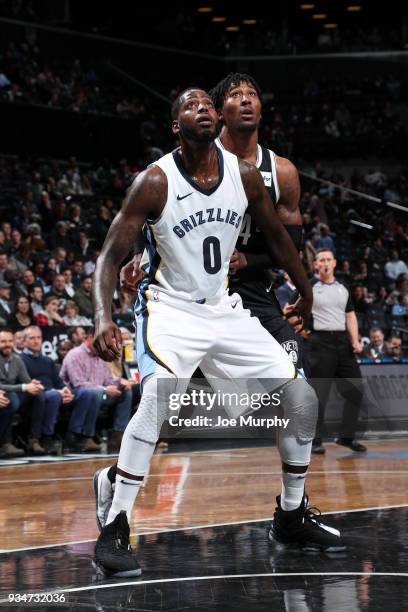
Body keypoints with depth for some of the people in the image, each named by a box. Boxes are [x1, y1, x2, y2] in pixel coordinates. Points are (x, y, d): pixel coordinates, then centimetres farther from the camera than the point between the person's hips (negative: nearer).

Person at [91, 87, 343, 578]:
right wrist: (103, 319, -32)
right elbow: (110, 255, -17)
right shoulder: (155, 181, -16)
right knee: (159, 397, -33)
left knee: (299, 395, 0)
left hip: (223, 308, 6)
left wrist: (305, 293, 23)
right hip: (170, 308, -5)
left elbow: (275, 233, 15)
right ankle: (113, 530, -25)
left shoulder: (244, 174, -3)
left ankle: (292, 517, 18)